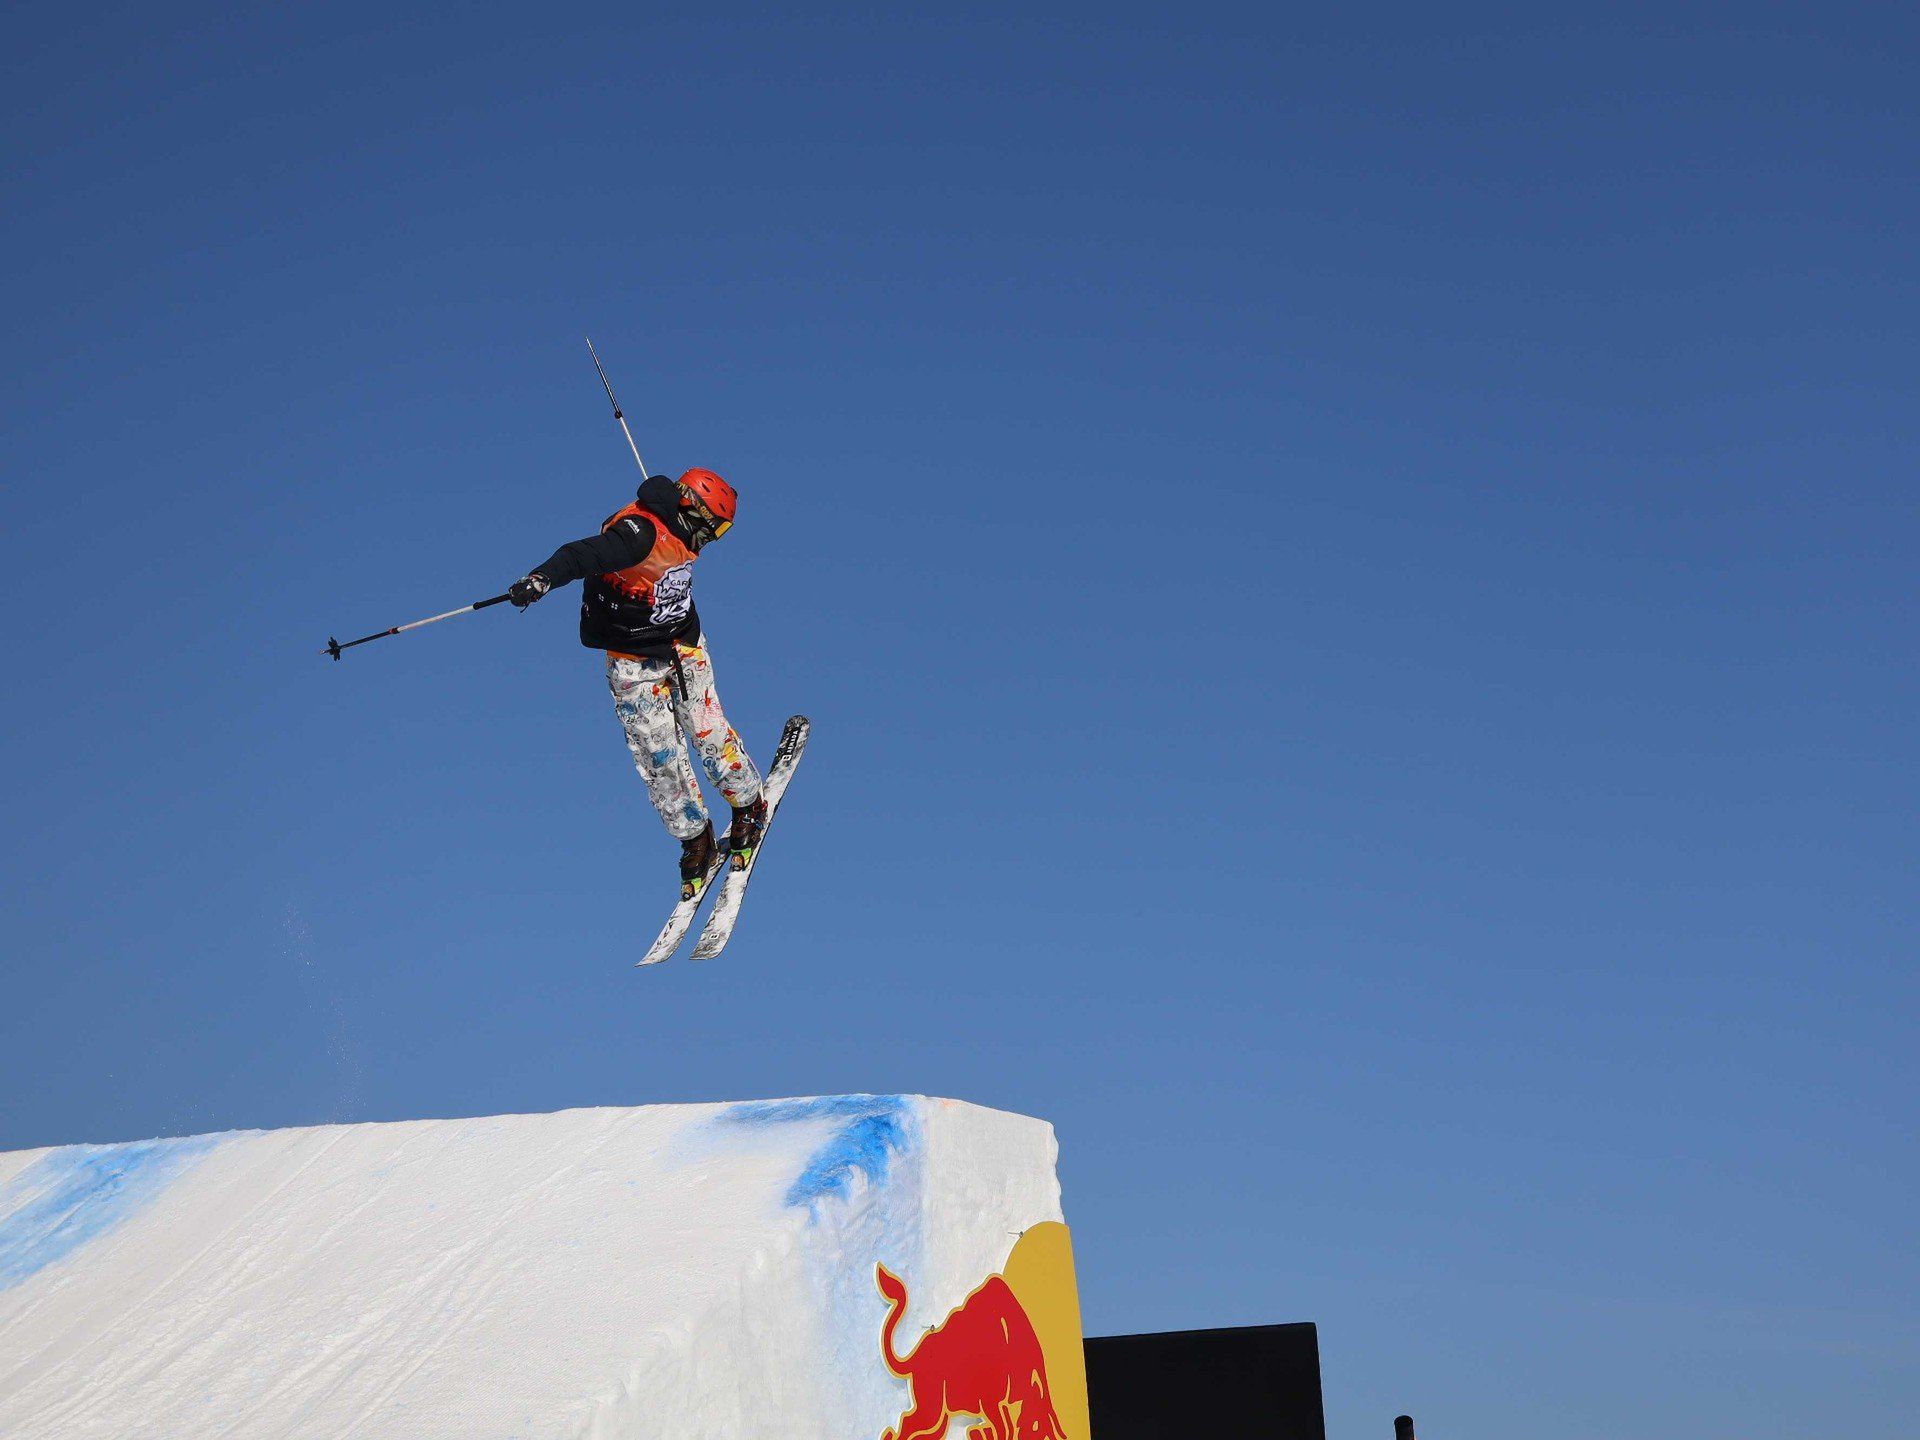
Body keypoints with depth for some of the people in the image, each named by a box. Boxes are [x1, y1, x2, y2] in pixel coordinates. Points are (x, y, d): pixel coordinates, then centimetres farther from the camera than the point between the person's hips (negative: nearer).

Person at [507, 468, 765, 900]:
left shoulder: (680, 534, 0)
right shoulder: (638, 533, -26)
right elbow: (585, 553, -44)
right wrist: (542, 577, -62)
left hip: (684, 647, 6)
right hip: (634, 661, -6)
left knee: (709, 733, 0)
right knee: (659, 756, -3)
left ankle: (749, 805, 21)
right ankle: (694, 840, 11)